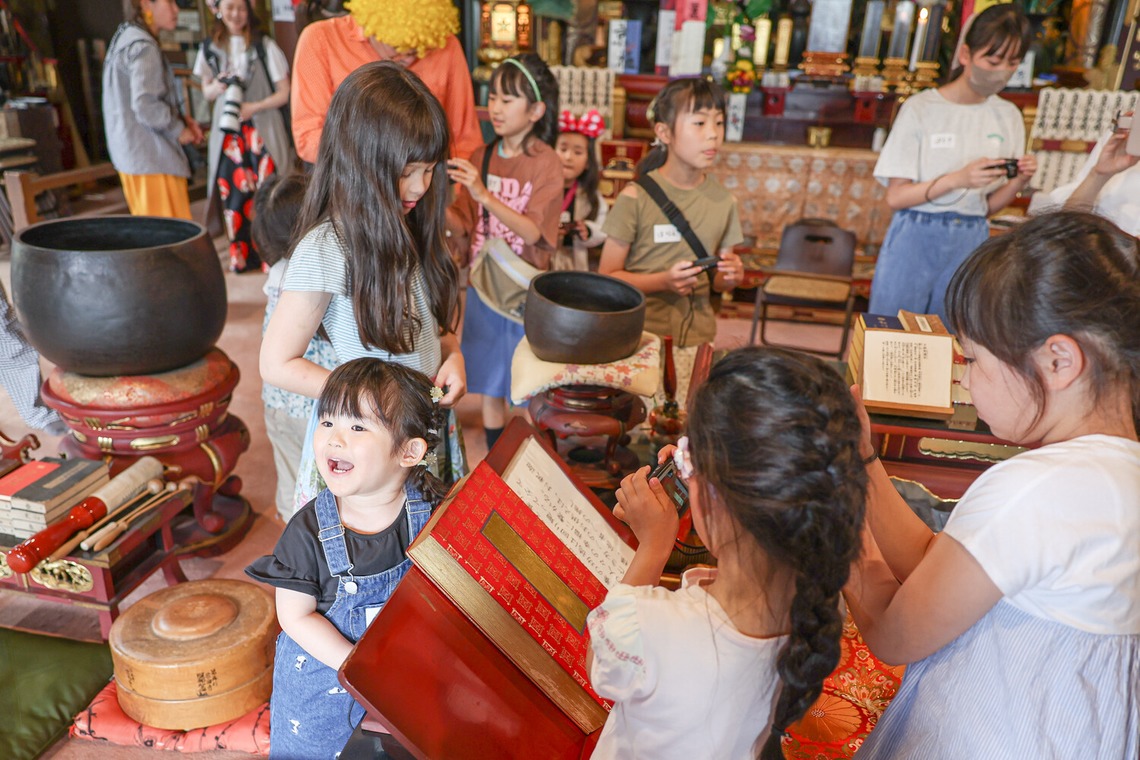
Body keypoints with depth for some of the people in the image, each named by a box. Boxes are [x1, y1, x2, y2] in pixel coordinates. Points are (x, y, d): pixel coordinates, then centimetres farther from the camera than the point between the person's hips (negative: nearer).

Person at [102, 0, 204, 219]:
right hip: (150, 155, -10)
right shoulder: (143, 47, -16)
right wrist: (179, 129, -9)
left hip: (132, 154, 10)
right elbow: (146, 105, -24)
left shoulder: (127, 38, 16)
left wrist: (180, 119, 9)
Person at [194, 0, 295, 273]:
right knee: (232, 192, 2)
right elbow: (207, 91, 18)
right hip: (227, 130, 4)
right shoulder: (210, 48, 9)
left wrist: (254, 107, -15)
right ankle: (241, 256, 13)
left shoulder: (265, 46, -2)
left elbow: (284, 92, -2)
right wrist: (217, 87, -6)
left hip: (263, 128, -3)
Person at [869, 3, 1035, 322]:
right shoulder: (921, 108, -8)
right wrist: (958, 179, -23)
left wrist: (1019, 181, -12)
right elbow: (895, 197, -12)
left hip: (971, 244, 4)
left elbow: (989, 205, 8)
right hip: (916, 239, -4)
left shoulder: (1009, 117, 5)